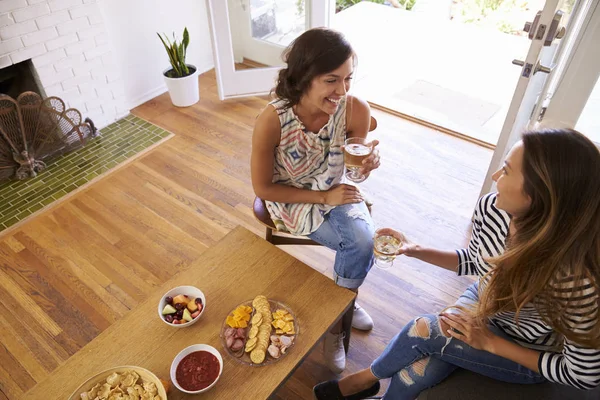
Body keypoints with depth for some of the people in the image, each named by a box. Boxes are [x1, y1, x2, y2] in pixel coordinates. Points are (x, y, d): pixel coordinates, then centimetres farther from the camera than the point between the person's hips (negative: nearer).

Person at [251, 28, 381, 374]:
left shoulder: (356, 110, -21)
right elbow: (263, 188, -17)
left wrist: (369, 162, -27)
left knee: (366, 241, -21)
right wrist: (323, 197, -19)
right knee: (360, 244, -20)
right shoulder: (272, 120, -29)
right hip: (291, 201, -3)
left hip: (336, 191, 4)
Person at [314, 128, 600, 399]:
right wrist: (416, 251, -11)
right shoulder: (490, 209, -22)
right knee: (412, 377, -14)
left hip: (527, 356, -4)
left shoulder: (576, 279, -38)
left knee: (423, 330, -21)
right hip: (481, 303, 4)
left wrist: (489, 342, -22)